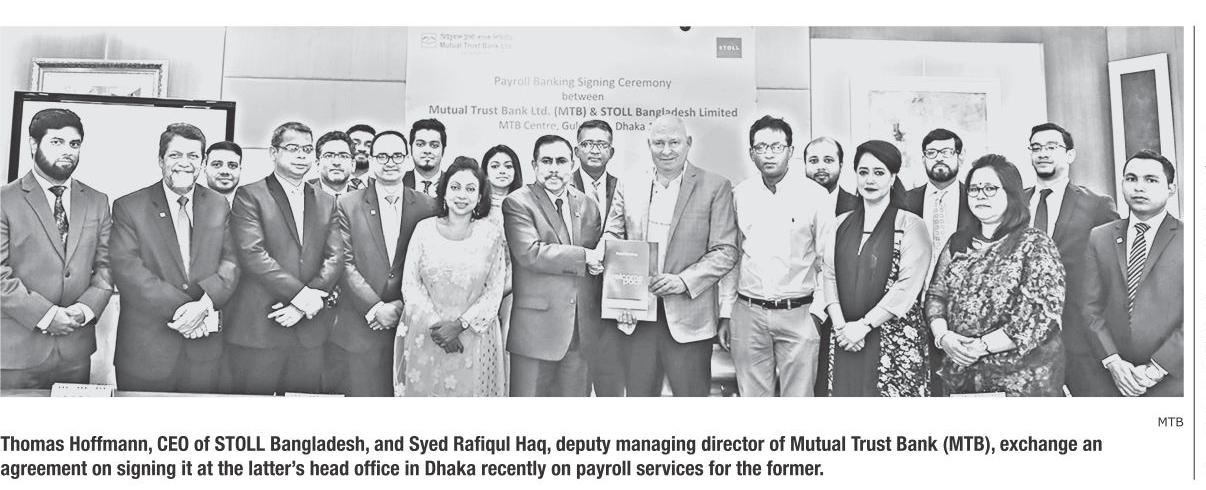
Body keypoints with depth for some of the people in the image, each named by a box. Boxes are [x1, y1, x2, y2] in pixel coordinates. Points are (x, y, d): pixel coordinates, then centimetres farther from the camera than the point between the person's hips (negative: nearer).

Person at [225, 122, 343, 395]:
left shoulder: (326, 203, 15)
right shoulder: (249, 196, 1)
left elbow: (335, 258, 5)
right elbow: (252, 255, -11)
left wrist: (305, 303, -10)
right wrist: (300, 294, -16)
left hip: (309, 331, 4)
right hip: (257, 329, -4)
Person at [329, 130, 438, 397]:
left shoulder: (428, 207, 5)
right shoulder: (348, 205, 2)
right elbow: (345, 264, -3)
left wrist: (402, 305, -7)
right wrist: (375, 308, -11)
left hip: (409, 326, 1)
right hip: (359, 329, -1)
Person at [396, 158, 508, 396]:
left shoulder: (491, 235, -1)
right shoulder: (424, 229, 1)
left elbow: (494, 292, -3)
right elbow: (410, 283, 0)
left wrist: (460, 324, -14)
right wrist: (435, 323, -12)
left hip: (473, 338, 0)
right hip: (424, 337, 1)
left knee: (468, 389, 4)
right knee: (422, 390, 6)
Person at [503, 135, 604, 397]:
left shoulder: (588, 205, 14)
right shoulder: (517, 203, -4)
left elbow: (601, 256, 17)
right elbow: (530, 253, -17)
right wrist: (583, 257, -15)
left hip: (583, 327, 5)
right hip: (536, 324, -5)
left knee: (576, 393, 11)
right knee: (530, 393, 3)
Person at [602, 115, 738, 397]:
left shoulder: (715, 187, -1)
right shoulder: (627, 186, 10)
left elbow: (726, 251, -4)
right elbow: (611, 237, 10)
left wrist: (683, 281, -18)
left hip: (688, 318, -3)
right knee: (638, 394, 12)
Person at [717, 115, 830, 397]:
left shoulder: (814, 195, -2)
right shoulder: (740, 195, 7)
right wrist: (725, 313, 10)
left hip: (798, 315, -2)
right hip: (748, 314, 3)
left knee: (798, 396, 2)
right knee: (752, 395, 8)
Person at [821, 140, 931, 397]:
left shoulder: (911, 225, -2)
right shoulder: (841, 224, 13)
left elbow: (907, 286, -10)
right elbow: (829, 276, 8)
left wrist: (864, 325, -13)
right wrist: (841, 325, -6)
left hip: (895, 338, -4)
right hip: (845, 338, 4)